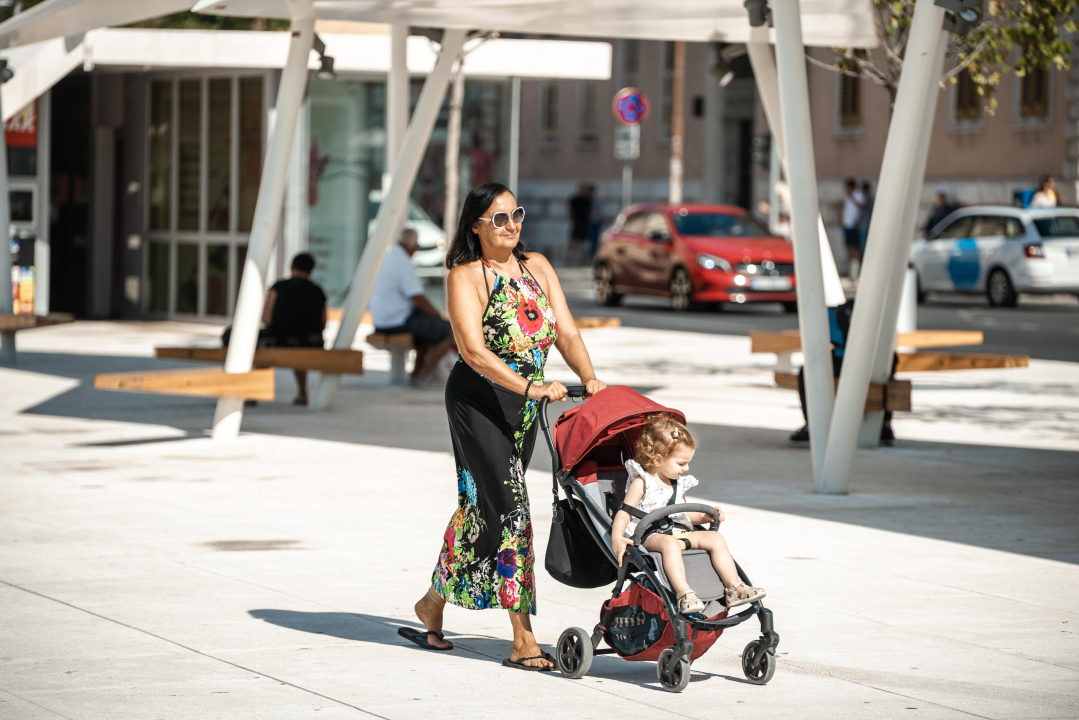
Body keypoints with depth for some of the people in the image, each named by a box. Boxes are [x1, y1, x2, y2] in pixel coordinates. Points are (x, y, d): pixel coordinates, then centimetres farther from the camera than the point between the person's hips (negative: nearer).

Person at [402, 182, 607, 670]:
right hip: (476, 398, -7)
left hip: (522, 407, 7)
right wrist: (533, 387, -29)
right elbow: (474, 352, -21)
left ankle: (433, 604, 31)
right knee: (506, 506, -12)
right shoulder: (466, 277, -11)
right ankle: (523, 641, -11)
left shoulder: (537, 267, 8)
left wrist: (589, 379, -13)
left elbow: (565, 331, 3)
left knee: (480, 507, 13)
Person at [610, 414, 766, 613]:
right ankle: (684, 593, -51)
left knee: (715, 538, -9)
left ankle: (734, 588, -13)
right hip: (649, 535, -7)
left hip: (679, 531, 7)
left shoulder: (678, 484, 19)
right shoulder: (642, 483, -4)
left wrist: (705, 516, 15)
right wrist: (617, 538, -26)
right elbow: (624, 512, -11)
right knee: (670, 543, -39)